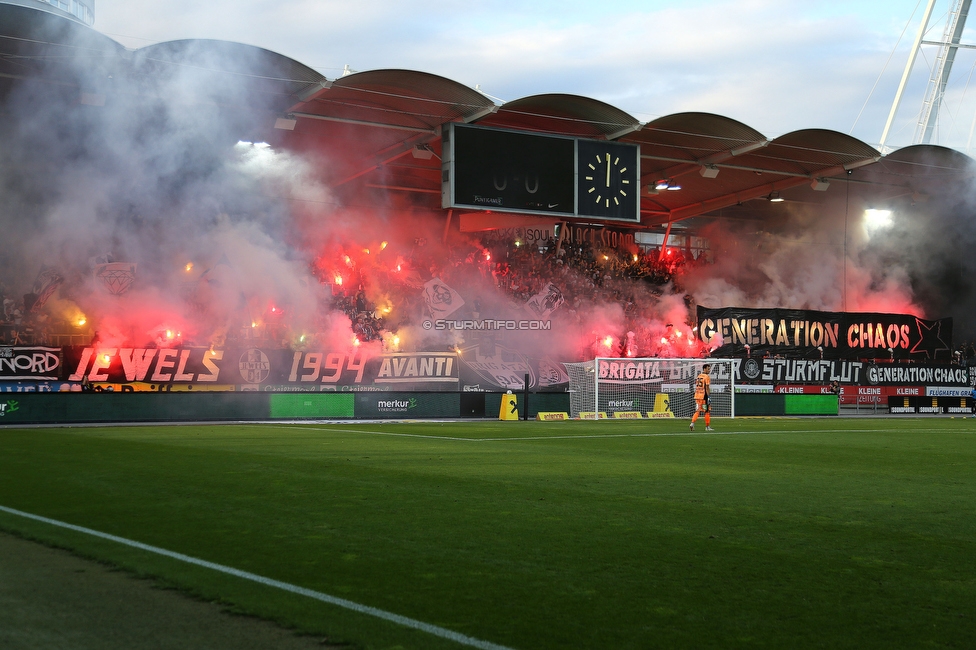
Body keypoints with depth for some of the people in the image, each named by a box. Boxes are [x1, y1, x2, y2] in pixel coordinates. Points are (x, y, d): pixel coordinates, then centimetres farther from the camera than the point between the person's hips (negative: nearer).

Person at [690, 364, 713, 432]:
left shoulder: (698, 376, 14)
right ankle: (707, 427, 7)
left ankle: (692, 423, -7)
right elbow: (707, 388, -15)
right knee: (707, 411, 3)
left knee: (697, 411, 10)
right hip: (704, 396, -7)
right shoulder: (707, 377, -9)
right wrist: (709, 396, -15)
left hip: (697, 396, 7)